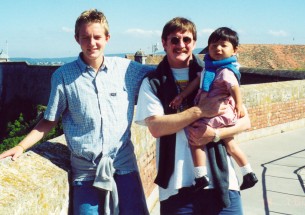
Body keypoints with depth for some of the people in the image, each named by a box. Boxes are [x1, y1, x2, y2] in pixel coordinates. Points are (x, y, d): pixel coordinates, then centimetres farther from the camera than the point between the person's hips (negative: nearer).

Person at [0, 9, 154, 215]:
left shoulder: (126, 68, 0)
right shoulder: (63, 76, -1)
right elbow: (49, 120, 5)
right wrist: (21, 147, -4)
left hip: (123, 165, 1)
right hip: (85, 170, -1)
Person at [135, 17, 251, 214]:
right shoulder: (153, 83, 5)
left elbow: (245, 121, 6)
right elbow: (156, 127, -9)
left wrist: (214, 134, -11)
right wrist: (200, 111, -14)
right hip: (176, 186, -1)